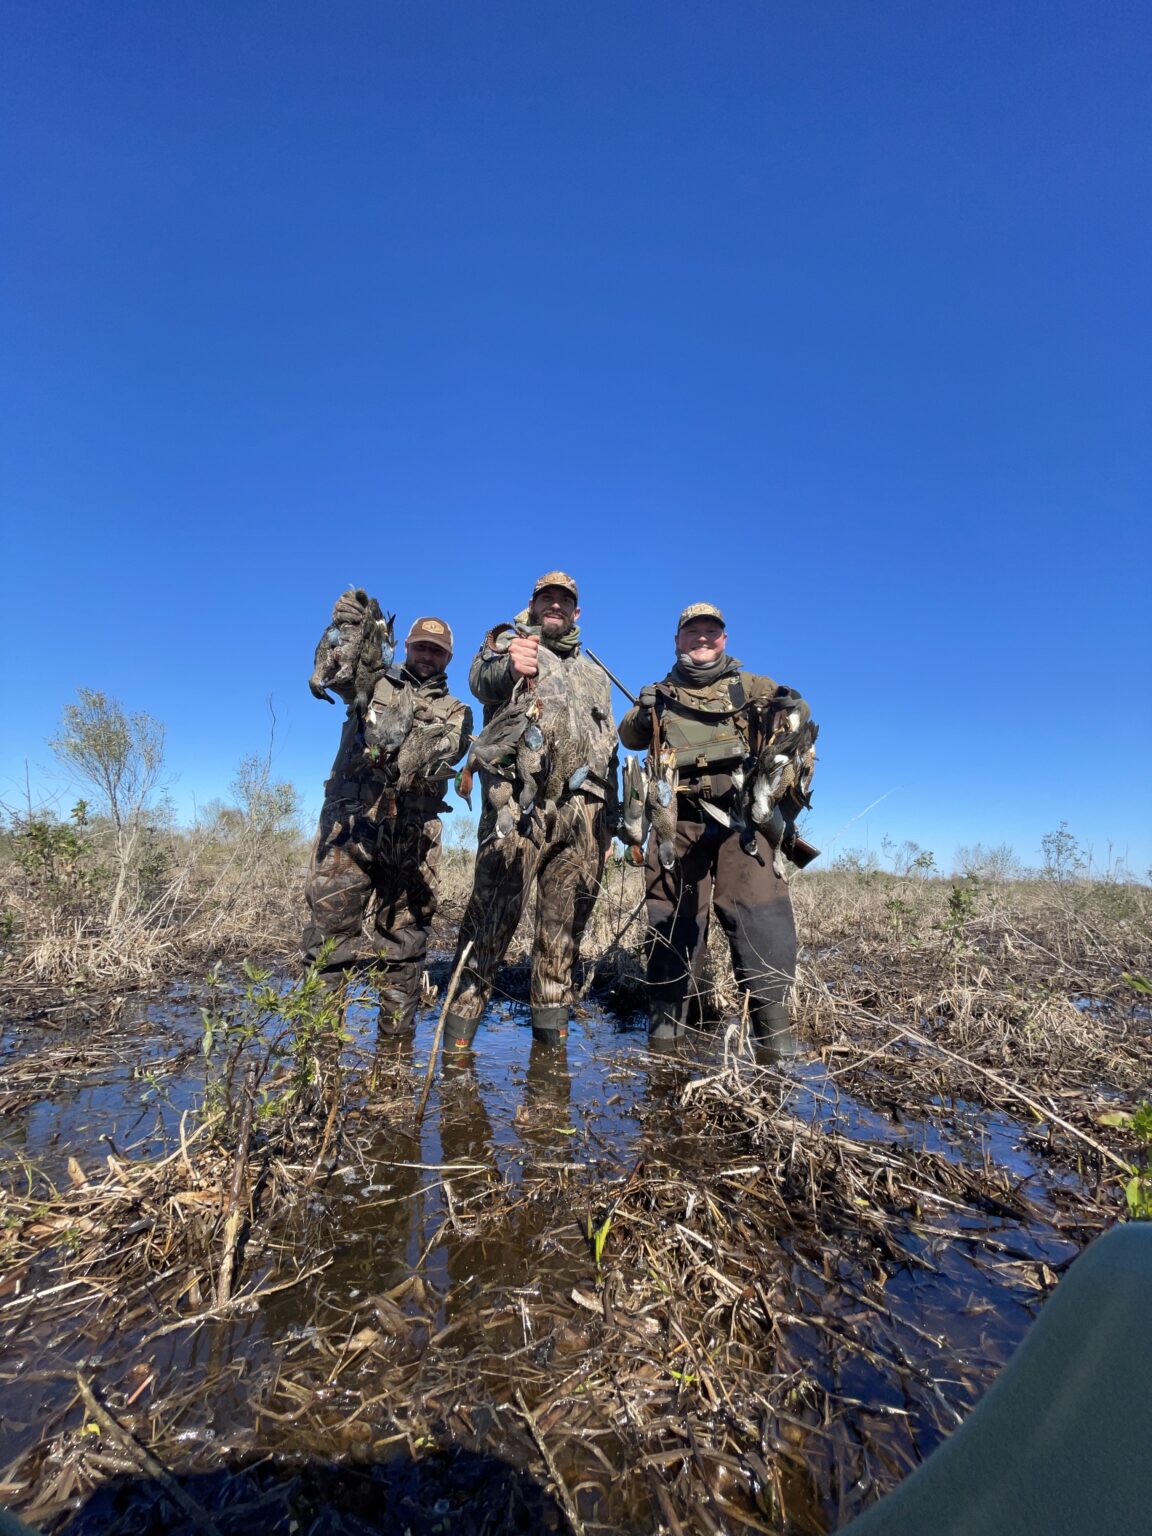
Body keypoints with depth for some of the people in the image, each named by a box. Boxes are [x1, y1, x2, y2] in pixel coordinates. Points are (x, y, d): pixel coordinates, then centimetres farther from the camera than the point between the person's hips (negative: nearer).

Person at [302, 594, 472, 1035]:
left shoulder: (455, 711, 16)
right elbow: (334, 672, -5)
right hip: (351, 820, -1)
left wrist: (434, 754, -28)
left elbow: (448, 750, -5)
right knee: (330, 920, -4)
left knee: (404, 934, 8)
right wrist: (348, 627, -24)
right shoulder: (375, 682, 16)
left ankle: (397, 1030, 20)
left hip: (411, 833, 1)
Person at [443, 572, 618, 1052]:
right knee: (494, 909, -10)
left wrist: (611, 816, 18)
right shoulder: (509, 641, 14)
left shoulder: (595, 674, 29)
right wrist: (510, 668, -36)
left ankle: (551, 1024, 16)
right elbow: (481, 679, -11)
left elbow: (609, 747, 27)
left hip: (585, 807, 5)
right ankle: (461, 1018, 1)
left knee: (565, 920, 6)